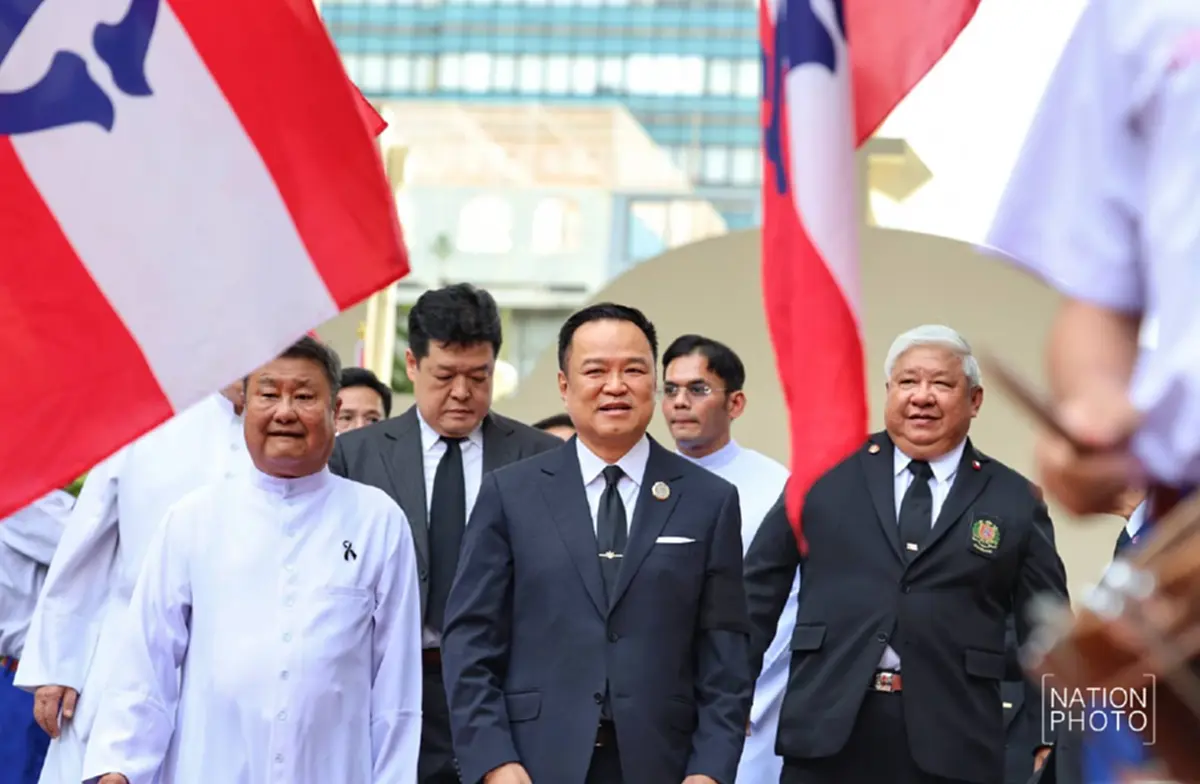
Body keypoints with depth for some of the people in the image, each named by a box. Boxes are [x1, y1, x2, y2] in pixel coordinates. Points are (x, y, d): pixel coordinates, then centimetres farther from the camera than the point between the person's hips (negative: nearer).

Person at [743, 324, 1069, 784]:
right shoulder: (829, 473, 7)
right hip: (827, 729, 0)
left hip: (951, 745, 0)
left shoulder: (1015, 502, 7)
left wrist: (1049, 740, 3)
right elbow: (761, 585, 11)